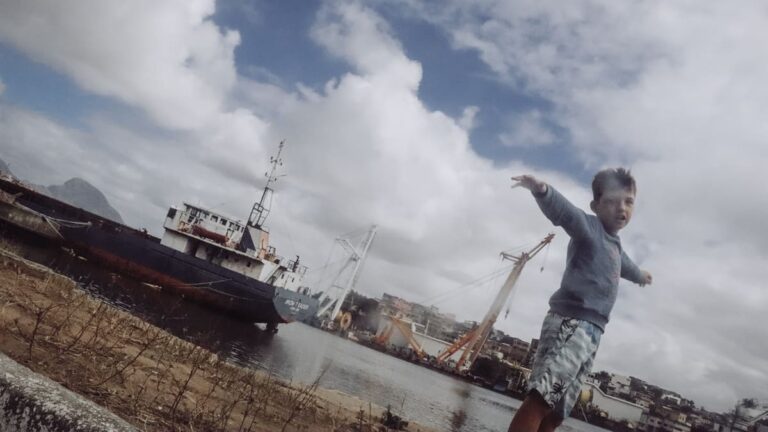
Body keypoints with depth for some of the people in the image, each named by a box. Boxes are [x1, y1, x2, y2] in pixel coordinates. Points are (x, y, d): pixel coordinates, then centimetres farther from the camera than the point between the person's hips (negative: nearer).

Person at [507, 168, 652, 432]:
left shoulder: (613, 242, 25)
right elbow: (564, 212, -23)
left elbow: (622, 263, 49)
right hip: (571, 323, -8)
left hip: (589, 331, 8)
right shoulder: (591, 228, -1)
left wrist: (638, 275, 72)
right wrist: (543, 191, -45)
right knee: (542, 398, -23)